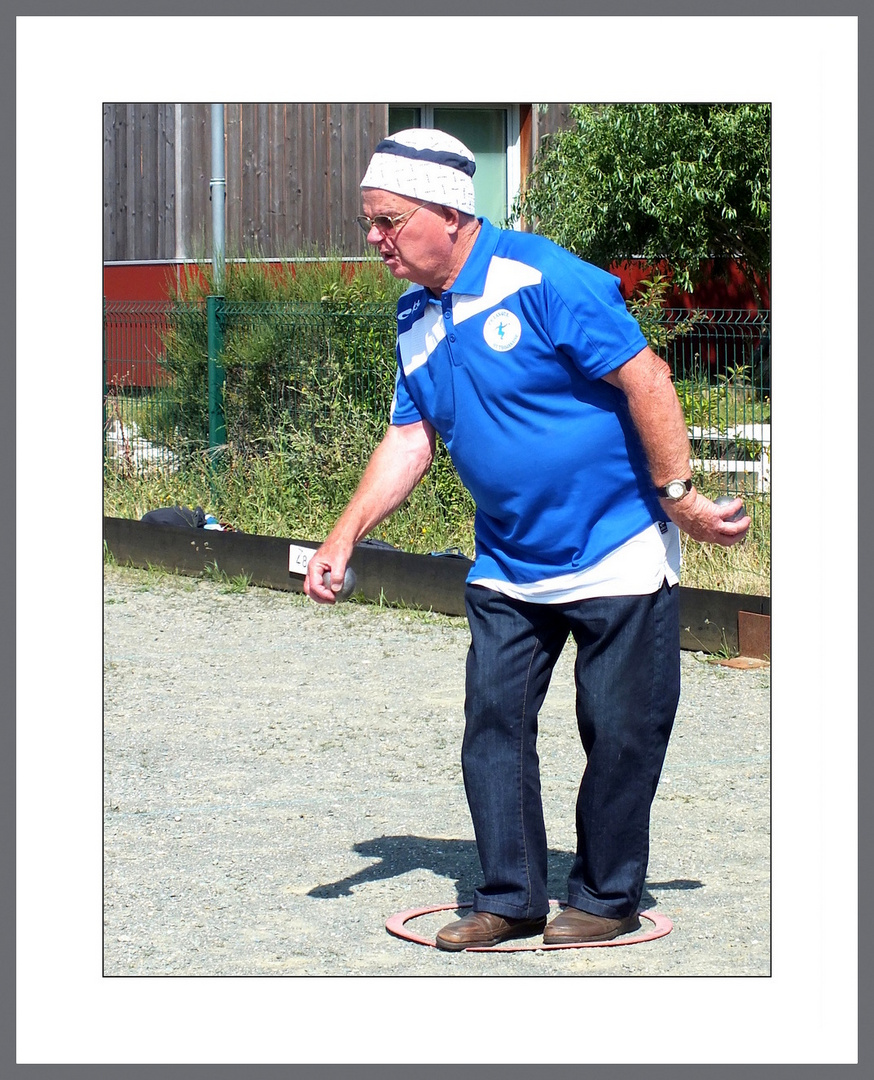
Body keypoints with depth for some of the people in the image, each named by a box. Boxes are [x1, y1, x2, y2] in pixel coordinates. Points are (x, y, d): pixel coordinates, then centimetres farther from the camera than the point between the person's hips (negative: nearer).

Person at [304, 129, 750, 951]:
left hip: (615, 553, -7)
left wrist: (679, 496, -17)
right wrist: (344, 536, 0)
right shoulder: (417, 318, 5)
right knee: (492, 723, 2)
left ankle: (606, 897, 16)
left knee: (619, 730, 2)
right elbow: (409, 440, 9)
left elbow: (646, 379, -18)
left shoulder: (543, 280, -19)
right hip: (507, 566, 7)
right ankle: (510, 897, 12)